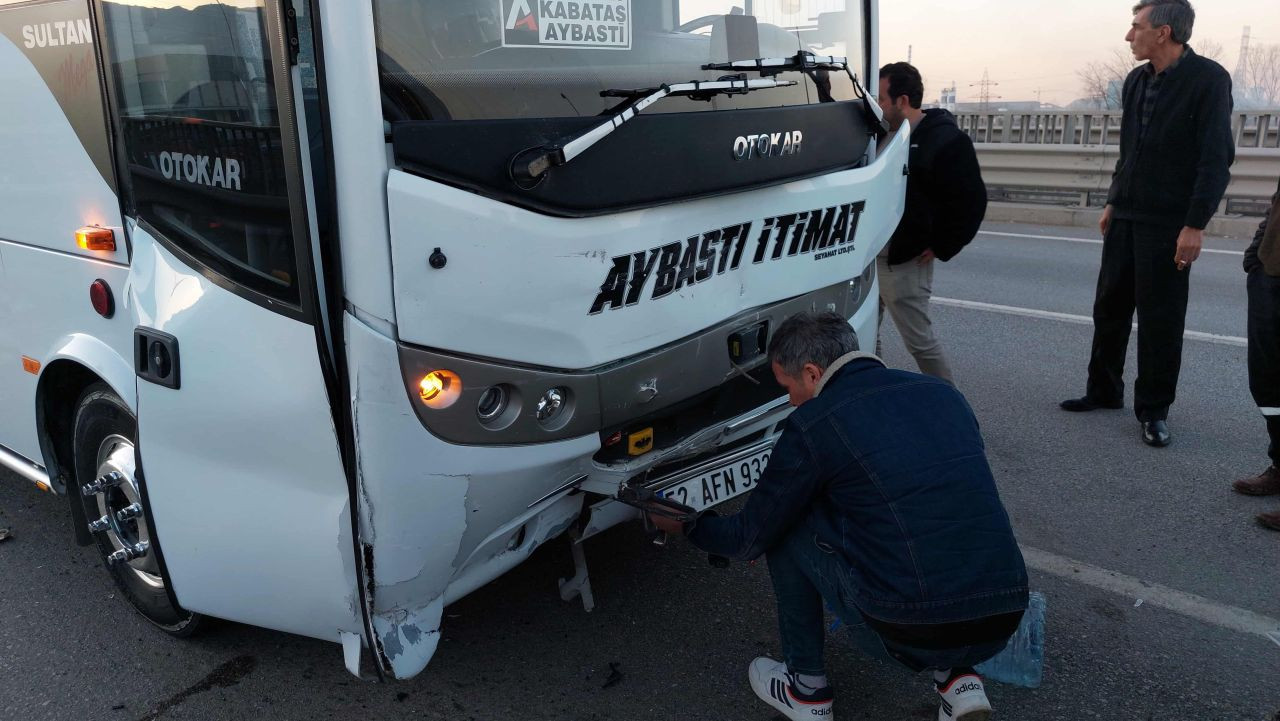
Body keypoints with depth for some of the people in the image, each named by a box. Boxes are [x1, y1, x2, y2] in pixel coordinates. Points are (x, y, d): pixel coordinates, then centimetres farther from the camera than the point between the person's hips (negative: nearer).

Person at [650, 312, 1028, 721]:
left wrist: (684, 526, 27)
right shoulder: (943, 392, 12)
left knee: (785, 524, 12)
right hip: (1002, 626, 6)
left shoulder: (813, 425, -6)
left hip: (908, 633, -6)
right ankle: (956, 677, 17)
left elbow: (748, 540, 6)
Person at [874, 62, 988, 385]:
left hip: (904, 262, -8)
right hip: (869, 255, 8)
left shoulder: (947, 140, -14)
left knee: (920, 341, -1)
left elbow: (972, 200, -14)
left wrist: (941, 247, -13)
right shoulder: (886, 134, 10)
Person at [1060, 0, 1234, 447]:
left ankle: (1154, 410, 13)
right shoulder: (1136, 81, 9)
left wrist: (1196, 224, -18)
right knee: (1109, 307, 12)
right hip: (1126, 217, 6)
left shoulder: (1208, 79, -10)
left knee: (1160, 320, 0)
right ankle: (1104, 391, 26)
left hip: (1169, 223, -6)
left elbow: (1217, 158, -14)